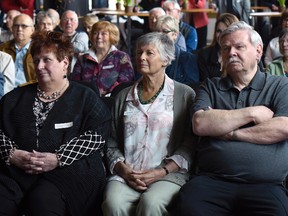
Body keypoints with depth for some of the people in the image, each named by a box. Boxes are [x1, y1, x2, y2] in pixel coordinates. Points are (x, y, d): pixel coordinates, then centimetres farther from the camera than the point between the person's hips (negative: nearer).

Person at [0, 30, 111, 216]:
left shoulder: (86, 98, 12)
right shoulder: (16, 98, 23)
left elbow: (97, 135, -3)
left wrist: (58, 158, -13)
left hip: (69, 170, -3)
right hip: (15, 169, 3)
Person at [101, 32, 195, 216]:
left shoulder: (184, 95, 7)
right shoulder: (124, 96, 18)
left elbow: (190, 145, 1)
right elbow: (112, 143, 17)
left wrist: (161, 172, -10)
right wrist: (123, 170, -2)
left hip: (169, 174, -2)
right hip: (126, 174, 2)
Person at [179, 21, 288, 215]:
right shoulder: (211, 87, 19)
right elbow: (200, 124, -1)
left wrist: (232, 133, -3)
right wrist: (252, 113, -2)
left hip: (265, 185, -1)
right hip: (211, 180, 2)